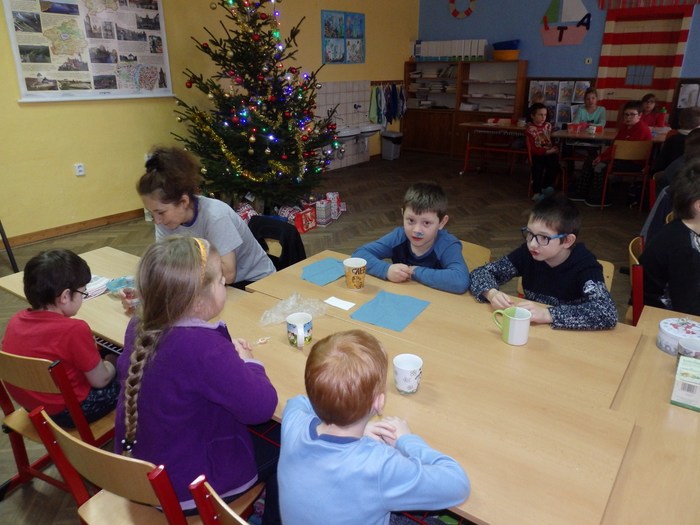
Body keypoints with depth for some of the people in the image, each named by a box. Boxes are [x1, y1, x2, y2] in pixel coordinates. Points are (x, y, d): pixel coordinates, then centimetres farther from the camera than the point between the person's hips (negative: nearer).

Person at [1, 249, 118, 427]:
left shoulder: (16, 320, -8)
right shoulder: (74, 329, -29)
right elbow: (100, 380, -19)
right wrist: (108, 367, 2)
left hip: (30, 404, 8)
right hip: (68, 411, -7)